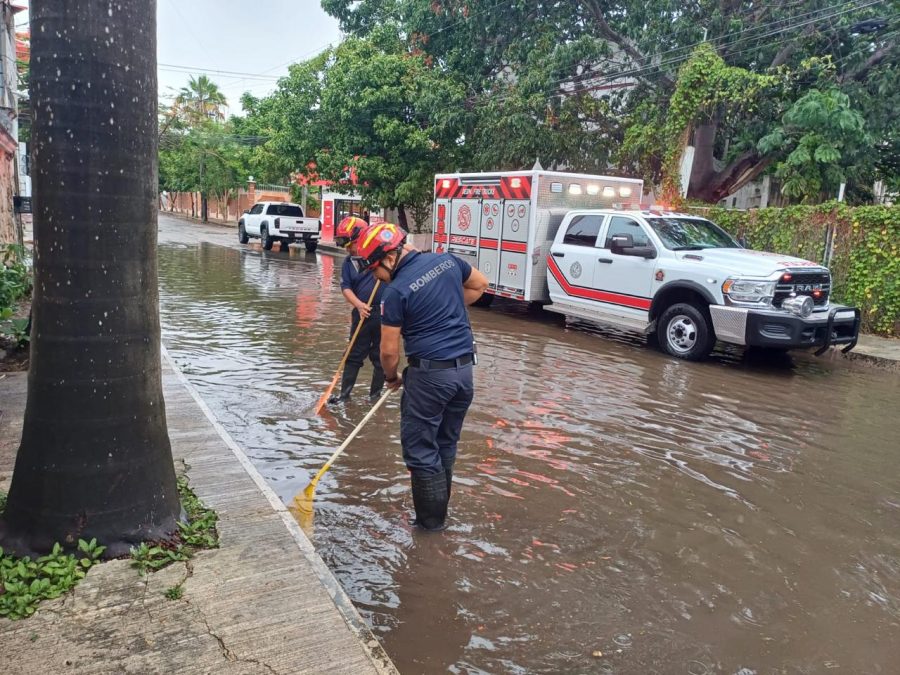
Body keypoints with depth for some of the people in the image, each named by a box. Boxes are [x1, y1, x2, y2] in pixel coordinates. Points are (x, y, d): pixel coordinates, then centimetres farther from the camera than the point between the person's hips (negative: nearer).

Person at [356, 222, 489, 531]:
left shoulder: (396, 291, -14)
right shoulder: (446, 260, 3)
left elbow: (389, 350, -8)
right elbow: (479, 284, 21)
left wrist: (392, 378, 11)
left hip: (430, 373, -7)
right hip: (465, 367, 7)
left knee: (420, 448, 7)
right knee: (446, 444, 18)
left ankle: (431, 519, 15)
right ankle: (439, 510, 30)